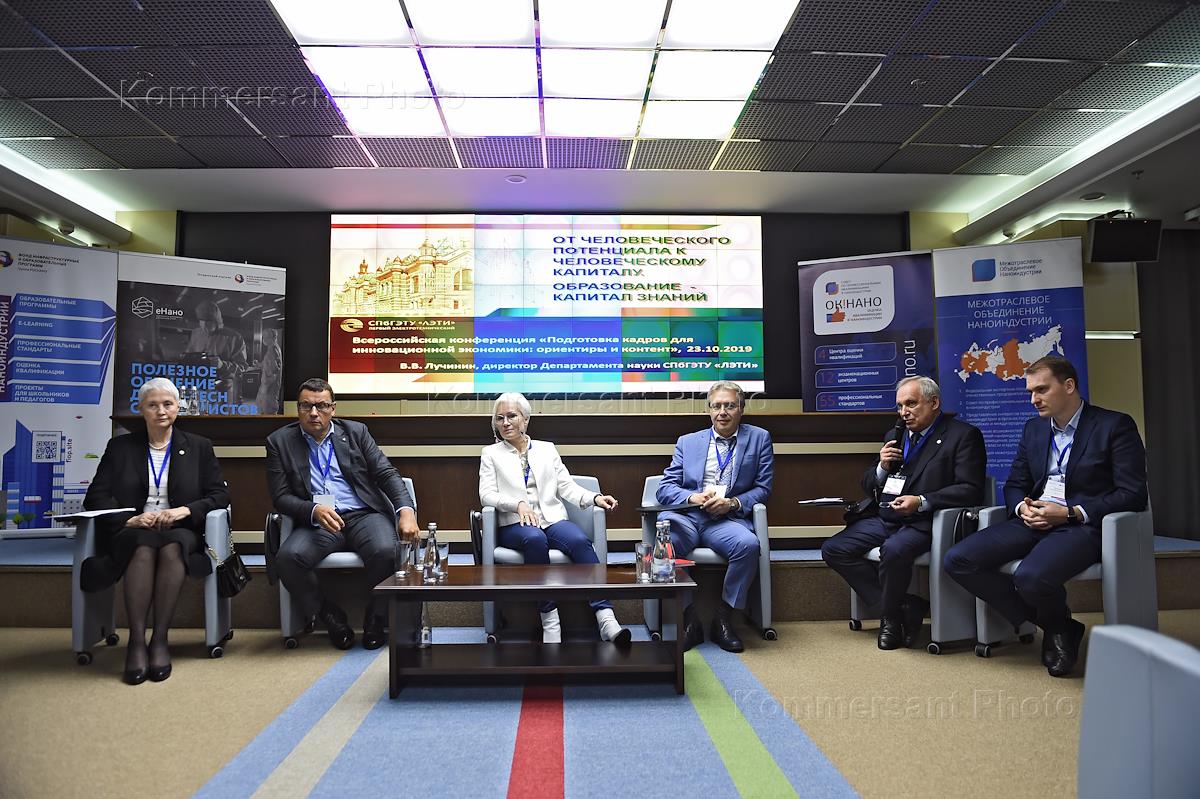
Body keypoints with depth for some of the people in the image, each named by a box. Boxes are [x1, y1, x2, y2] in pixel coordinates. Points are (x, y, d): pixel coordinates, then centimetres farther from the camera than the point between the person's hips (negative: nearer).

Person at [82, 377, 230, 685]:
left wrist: (185, 510, -12)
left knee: (172, 548, -36)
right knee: (144, 547, -35)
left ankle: (160, 640, -32)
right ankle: (136, 641, -34)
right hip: (132, 532, 0)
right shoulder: (120, 447, 15)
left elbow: (220, 495, 7)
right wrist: (130, 519, -12)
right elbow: (95, 497, 7)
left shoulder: (199, 447, 14)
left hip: (181, 531, 0)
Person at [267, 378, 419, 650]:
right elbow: (281, 497, 3)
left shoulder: (355, 432, 10)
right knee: (287, 558, -29)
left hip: (364, 516, 0)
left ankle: (375, 618, -3)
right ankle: (331, 617, -3)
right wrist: (314, 510, -18)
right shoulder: (280, 441, 9)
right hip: (318, 523, 1)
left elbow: (387, 474, 3)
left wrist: (406, 510, -15)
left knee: (385, 551, -31)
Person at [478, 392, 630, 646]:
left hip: (552, 519, 2)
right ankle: (549, 621, -32)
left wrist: (594, 498, -7)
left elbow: (567, 486, 12)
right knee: (535, 539, -37)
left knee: (580, 541, -30)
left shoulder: (547, 449, 20)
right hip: (515, 524, -2)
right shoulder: (491, 453, 15)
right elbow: (486, 495, 3)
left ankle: (606, 619, -39)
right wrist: (518, 504, -17)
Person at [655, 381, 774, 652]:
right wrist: (694, 497, -10)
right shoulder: (687, 442, 19)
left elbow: (763, 489, 9)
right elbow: (665, 488, 11)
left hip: (729, 518, 0)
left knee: (748, 544, -34)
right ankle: (689, 619, -16)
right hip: (687, 516, 1)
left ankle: (723, 619, -13)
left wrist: (732, 503, -9)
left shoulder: (759, 439, 15)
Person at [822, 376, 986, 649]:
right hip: (885, 519, 7)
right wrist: (882, 468, -1)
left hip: (924, 521, -7)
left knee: (894, 550, -37)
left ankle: (891, 616, -8)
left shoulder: (963, 435, 0)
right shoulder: (895, 436, 20)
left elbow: (970, 490, -11)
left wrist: (922, 502, -22)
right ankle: (905, 607, -6)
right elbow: (869, 487, 21)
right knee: (833, 549, -10)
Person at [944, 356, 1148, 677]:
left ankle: (1058, 625, 3)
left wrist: (1069, 513, -16)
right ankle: (1052, 625, -1)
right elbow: (1014, 485, 21)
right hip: (1034, 522, 7)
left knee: (1031, 577, -36)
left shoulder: (1115, 426, -1)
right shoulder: (1033, 428, 17)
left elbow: (1133, 494, -8)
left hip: (1082, 526, -6)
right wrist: (1022, 507, -4)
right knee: (958, 560, -14)